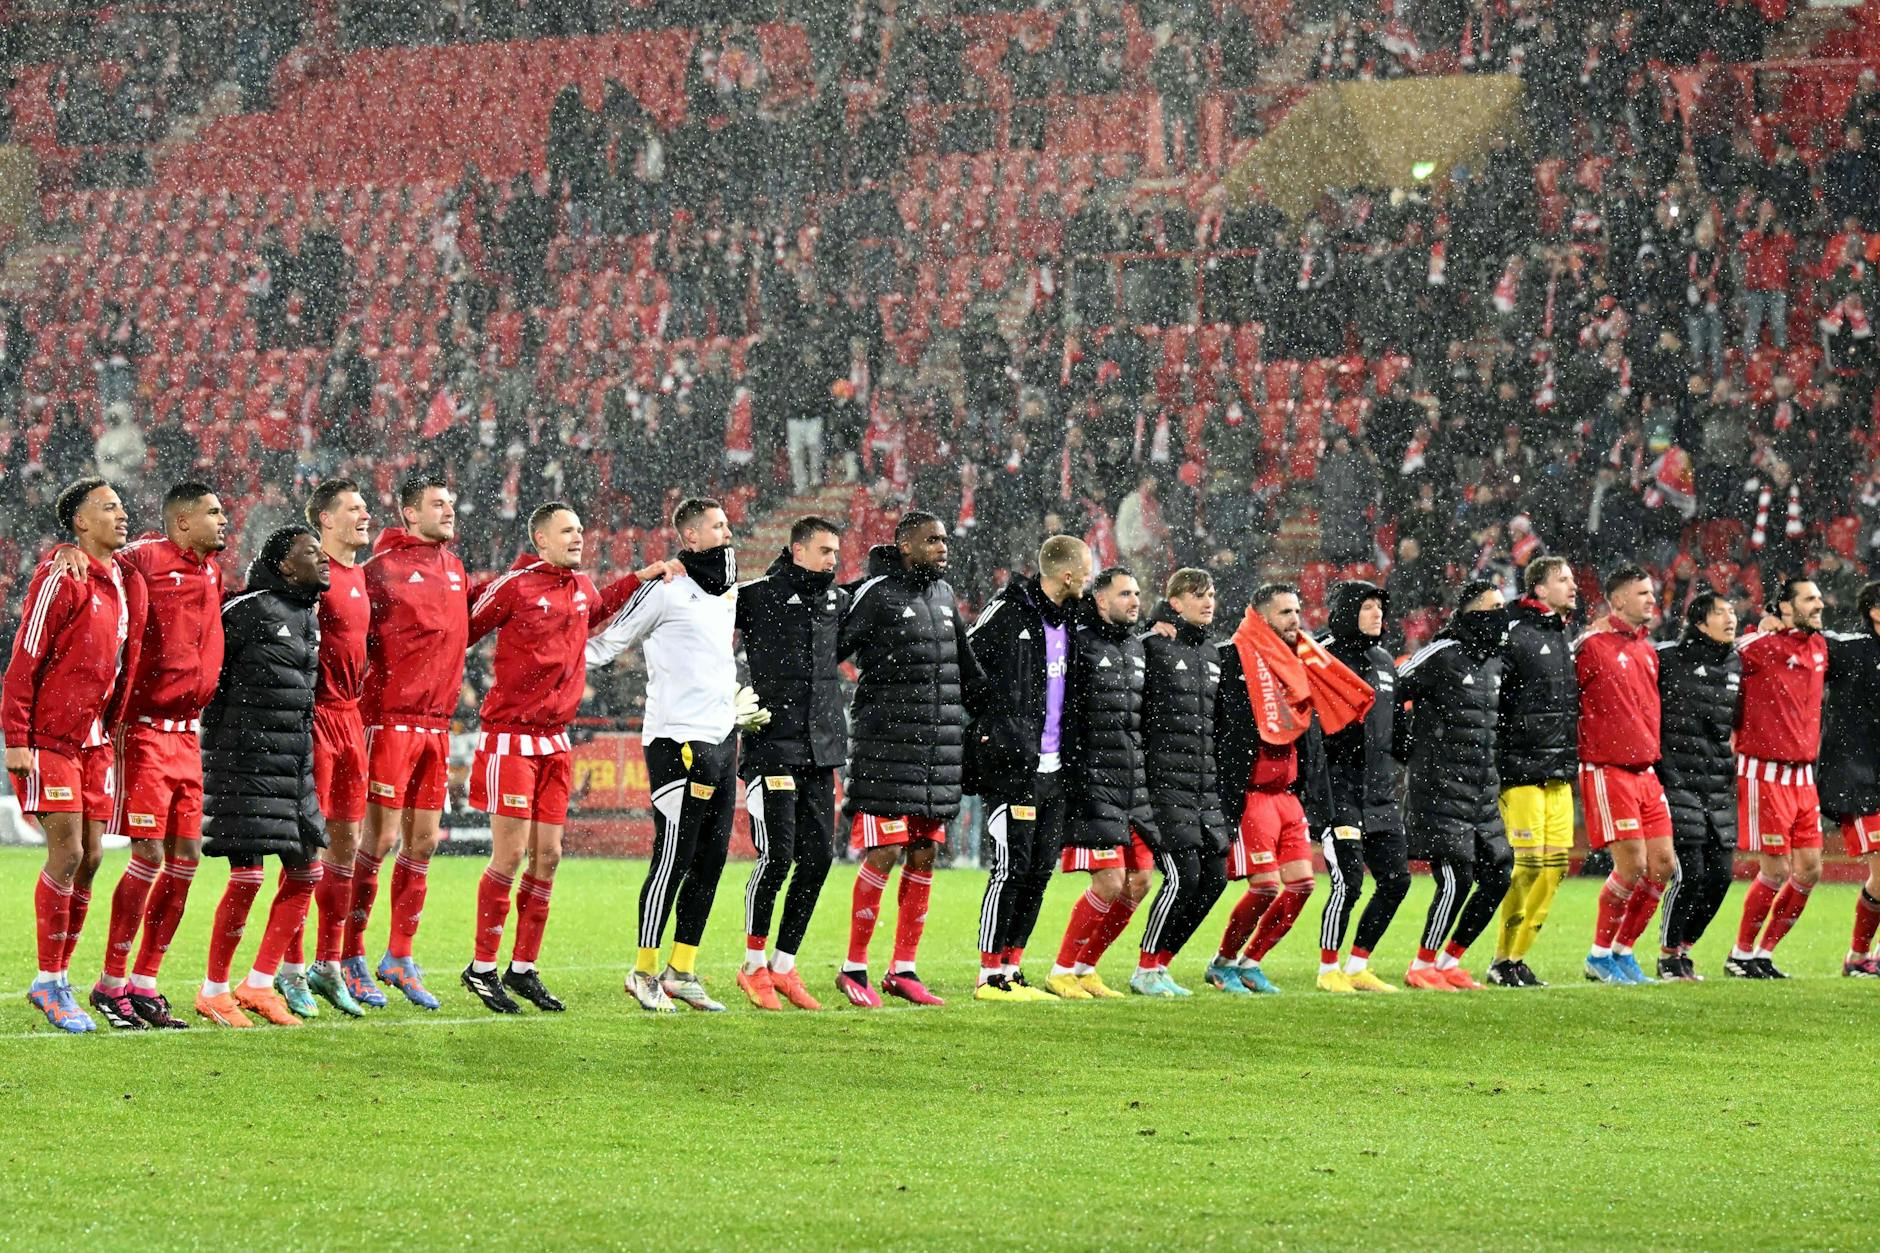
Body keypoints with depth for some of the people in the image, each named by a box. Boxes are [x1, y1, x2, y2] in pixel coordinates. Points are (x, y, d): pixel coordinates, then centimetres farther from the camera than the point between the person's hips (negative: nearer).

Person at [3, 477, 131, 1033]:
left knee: (89, 858, 6)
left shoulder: (117, 581, 12)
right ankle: (48, 981, -1)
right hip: (49, 741, -7)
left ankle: (59, 977, 14)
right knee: (67, 853, -9)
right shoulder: (60, 577, -12)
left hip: (93, 741, 7)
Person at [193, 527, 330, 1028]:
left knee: (306, 871, 6)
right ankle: (213, 991, 4)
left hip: (294, 763, 9)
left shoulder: (310, 617, 13)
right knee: (247, 876, -9)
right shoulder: (249, 610, -12)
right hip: (246, 759, -9)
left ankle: (259, 984, 15)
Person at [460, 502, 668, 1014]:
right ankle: (481, 967, 3)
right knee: (510, 855, -7)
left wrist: (639, 579, 32)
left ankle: (524, 968, 15)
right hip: (510, 736, -7)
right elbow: (461, 630, -5)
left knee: (547, 855, 6)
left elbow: (599, 609, 35)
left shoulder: (582, 587, 11)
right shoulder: (513, 587, -11)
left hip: (555, 739, 7)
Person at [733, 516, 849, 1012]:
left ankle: (784, 966, 14)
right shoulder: (757, 597, -6)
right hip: (773, 745, -6)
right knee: (776, 856, -8)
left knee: (818, 856, 3)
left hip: (821, 748, 6)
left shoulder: (839, 600, 12)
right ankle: (754, 966, 7)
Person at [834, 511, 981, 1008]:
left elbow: (966, 665, 27)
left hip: (940, 747, 7)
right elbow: (829, 650, -9)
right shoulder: (876, 594, -8)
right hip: (886, 743, -7)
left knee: (923, 857, 7)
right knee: (883, 855, -10)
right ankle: (854, 970, -1)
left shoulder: (943, 594, 15)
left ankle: (903, 971, 12)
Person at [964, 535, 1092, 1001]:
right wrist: (989, 730, -12)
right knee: (1012, 867, -7)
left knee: (1040, 871, 8)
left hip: (1053, 769, 8)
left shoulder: (1065, 620, 13)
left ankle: (1011, 969, 15)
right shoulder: (1007, 612, -11)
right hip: (1012, 767, -8)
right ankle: (990, 976, -3)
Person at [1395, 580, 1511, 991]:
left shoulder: (1494, 661, 13)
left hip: (1482, 791, 9)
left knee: (1498, 876, 5)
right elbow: (1391, 693, -9)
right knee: (1456, 880, -12)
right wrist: (1405, 745, -5)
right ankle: (1421, 968, 2)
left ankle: (1448, 962, 17)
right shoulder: (1441, 655, -12)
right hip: (1440, 788, -8)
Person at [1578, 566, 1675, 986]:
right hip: (1608, 773, -8)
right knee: (1632, 864, -11)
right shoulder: (1592, 646, -9)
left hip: (1645, 772, 8)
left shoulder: (1647, 649, 15)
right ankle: (1600, 955, 4)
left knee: (1663, 865, 3)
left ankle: (1623, 951, 16)